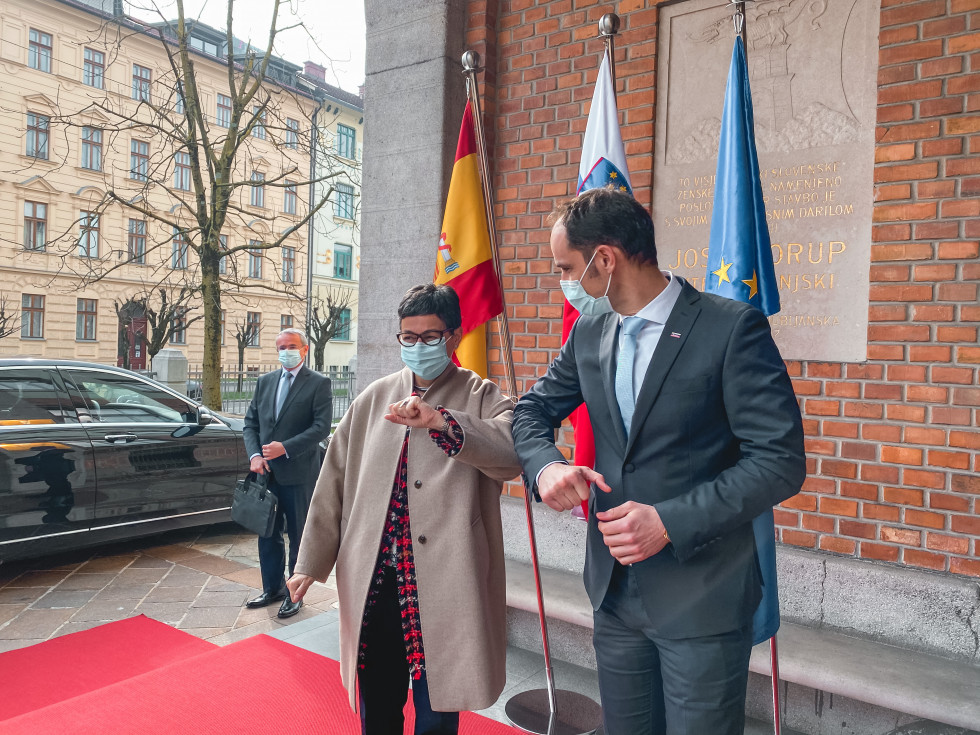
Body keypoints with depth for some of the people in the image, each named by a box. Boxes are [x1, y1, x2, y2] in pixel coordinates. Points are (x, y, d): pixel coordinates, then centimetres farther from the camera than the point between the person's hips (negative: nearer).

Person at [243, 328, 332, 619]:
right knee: (268, 534, 15)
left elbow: (322, 427, -14)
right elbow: (251, 423, 10)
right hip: (267, 472, 5)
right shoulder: (265, 382, 11)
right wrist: (255, 455, -6)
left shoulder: (319, 383, -6)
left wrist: (285, 448, -19)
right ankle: (273, 588, 31)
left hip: (299, 474, -5)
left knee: (299, 536, 7)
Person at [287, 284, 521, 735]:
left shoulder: (481, 399, -1)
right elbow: (334, 482, 9)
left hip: (443, 587, -3)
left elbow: (514, 452, -22)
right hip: (373, 581, 3)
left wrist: (441, 422, -35)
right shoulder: (373, 399, 9)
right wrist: (311, 562, 6)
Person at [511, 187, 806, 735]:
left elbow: (781, 460, -17)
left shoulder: (733, 328, -15)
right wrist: (546, 465, -10)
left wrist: (671, 522, -23)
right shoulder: (589, 332, 4)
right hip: (615, 587, 6)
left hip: (702, 597, -5)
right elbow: (533, 410, 12)